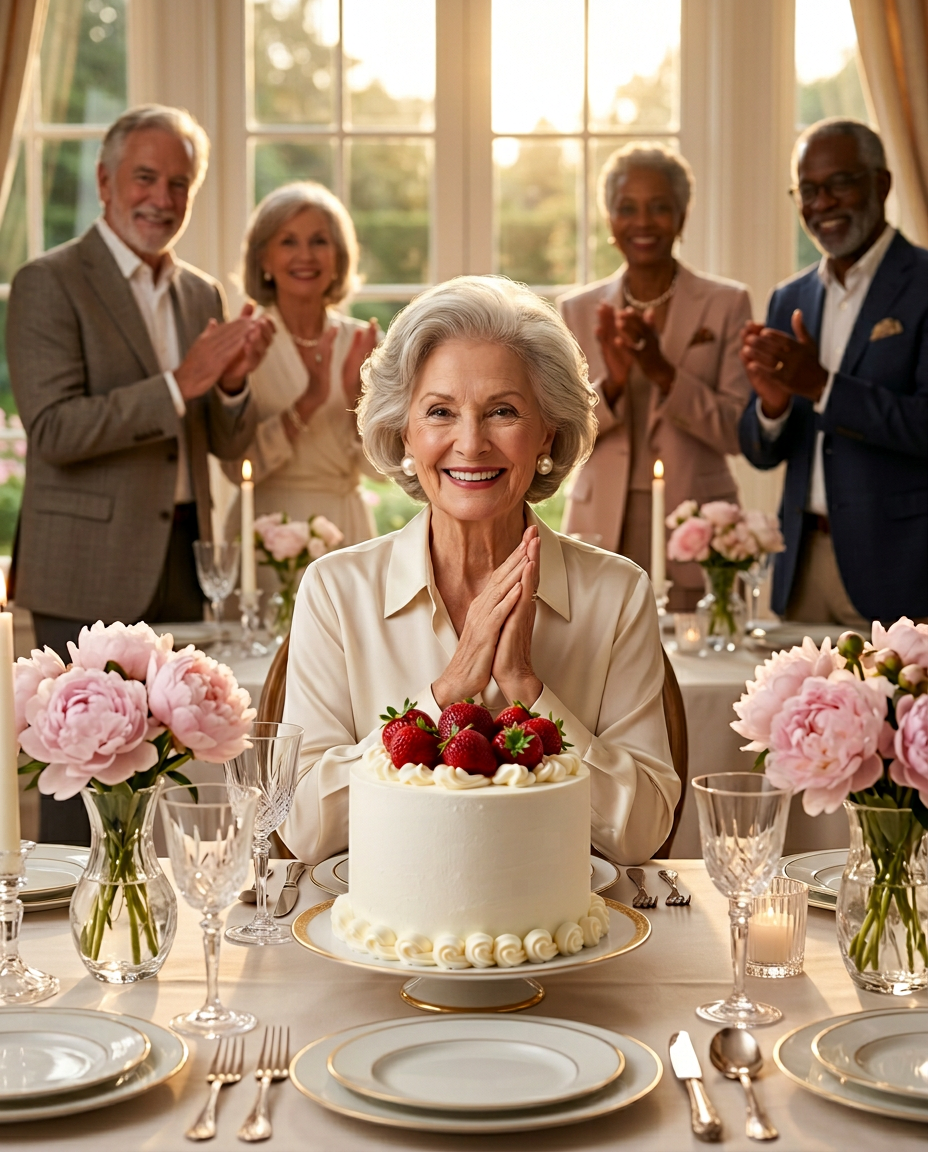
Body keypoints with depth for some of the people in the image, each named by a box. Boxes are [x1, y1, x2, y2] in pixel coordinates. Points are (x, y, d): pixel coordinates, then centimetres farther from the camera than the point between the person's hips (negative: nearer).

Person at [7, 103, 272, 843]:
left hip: (183, 561, 6)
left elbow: (229, 444, 16)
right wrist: (179, 383, -20)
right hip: (93, 571, -6)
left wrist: (233, 381, -5)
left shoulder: (201, 295, 14)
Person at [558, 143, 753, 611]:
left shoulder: (727, 303, 2)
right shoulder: (577, 310, 8)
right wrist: (612, 384, -15)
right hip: (603, 532, 1)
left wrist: (664, 372, -18)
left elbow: (738, 430, -4)